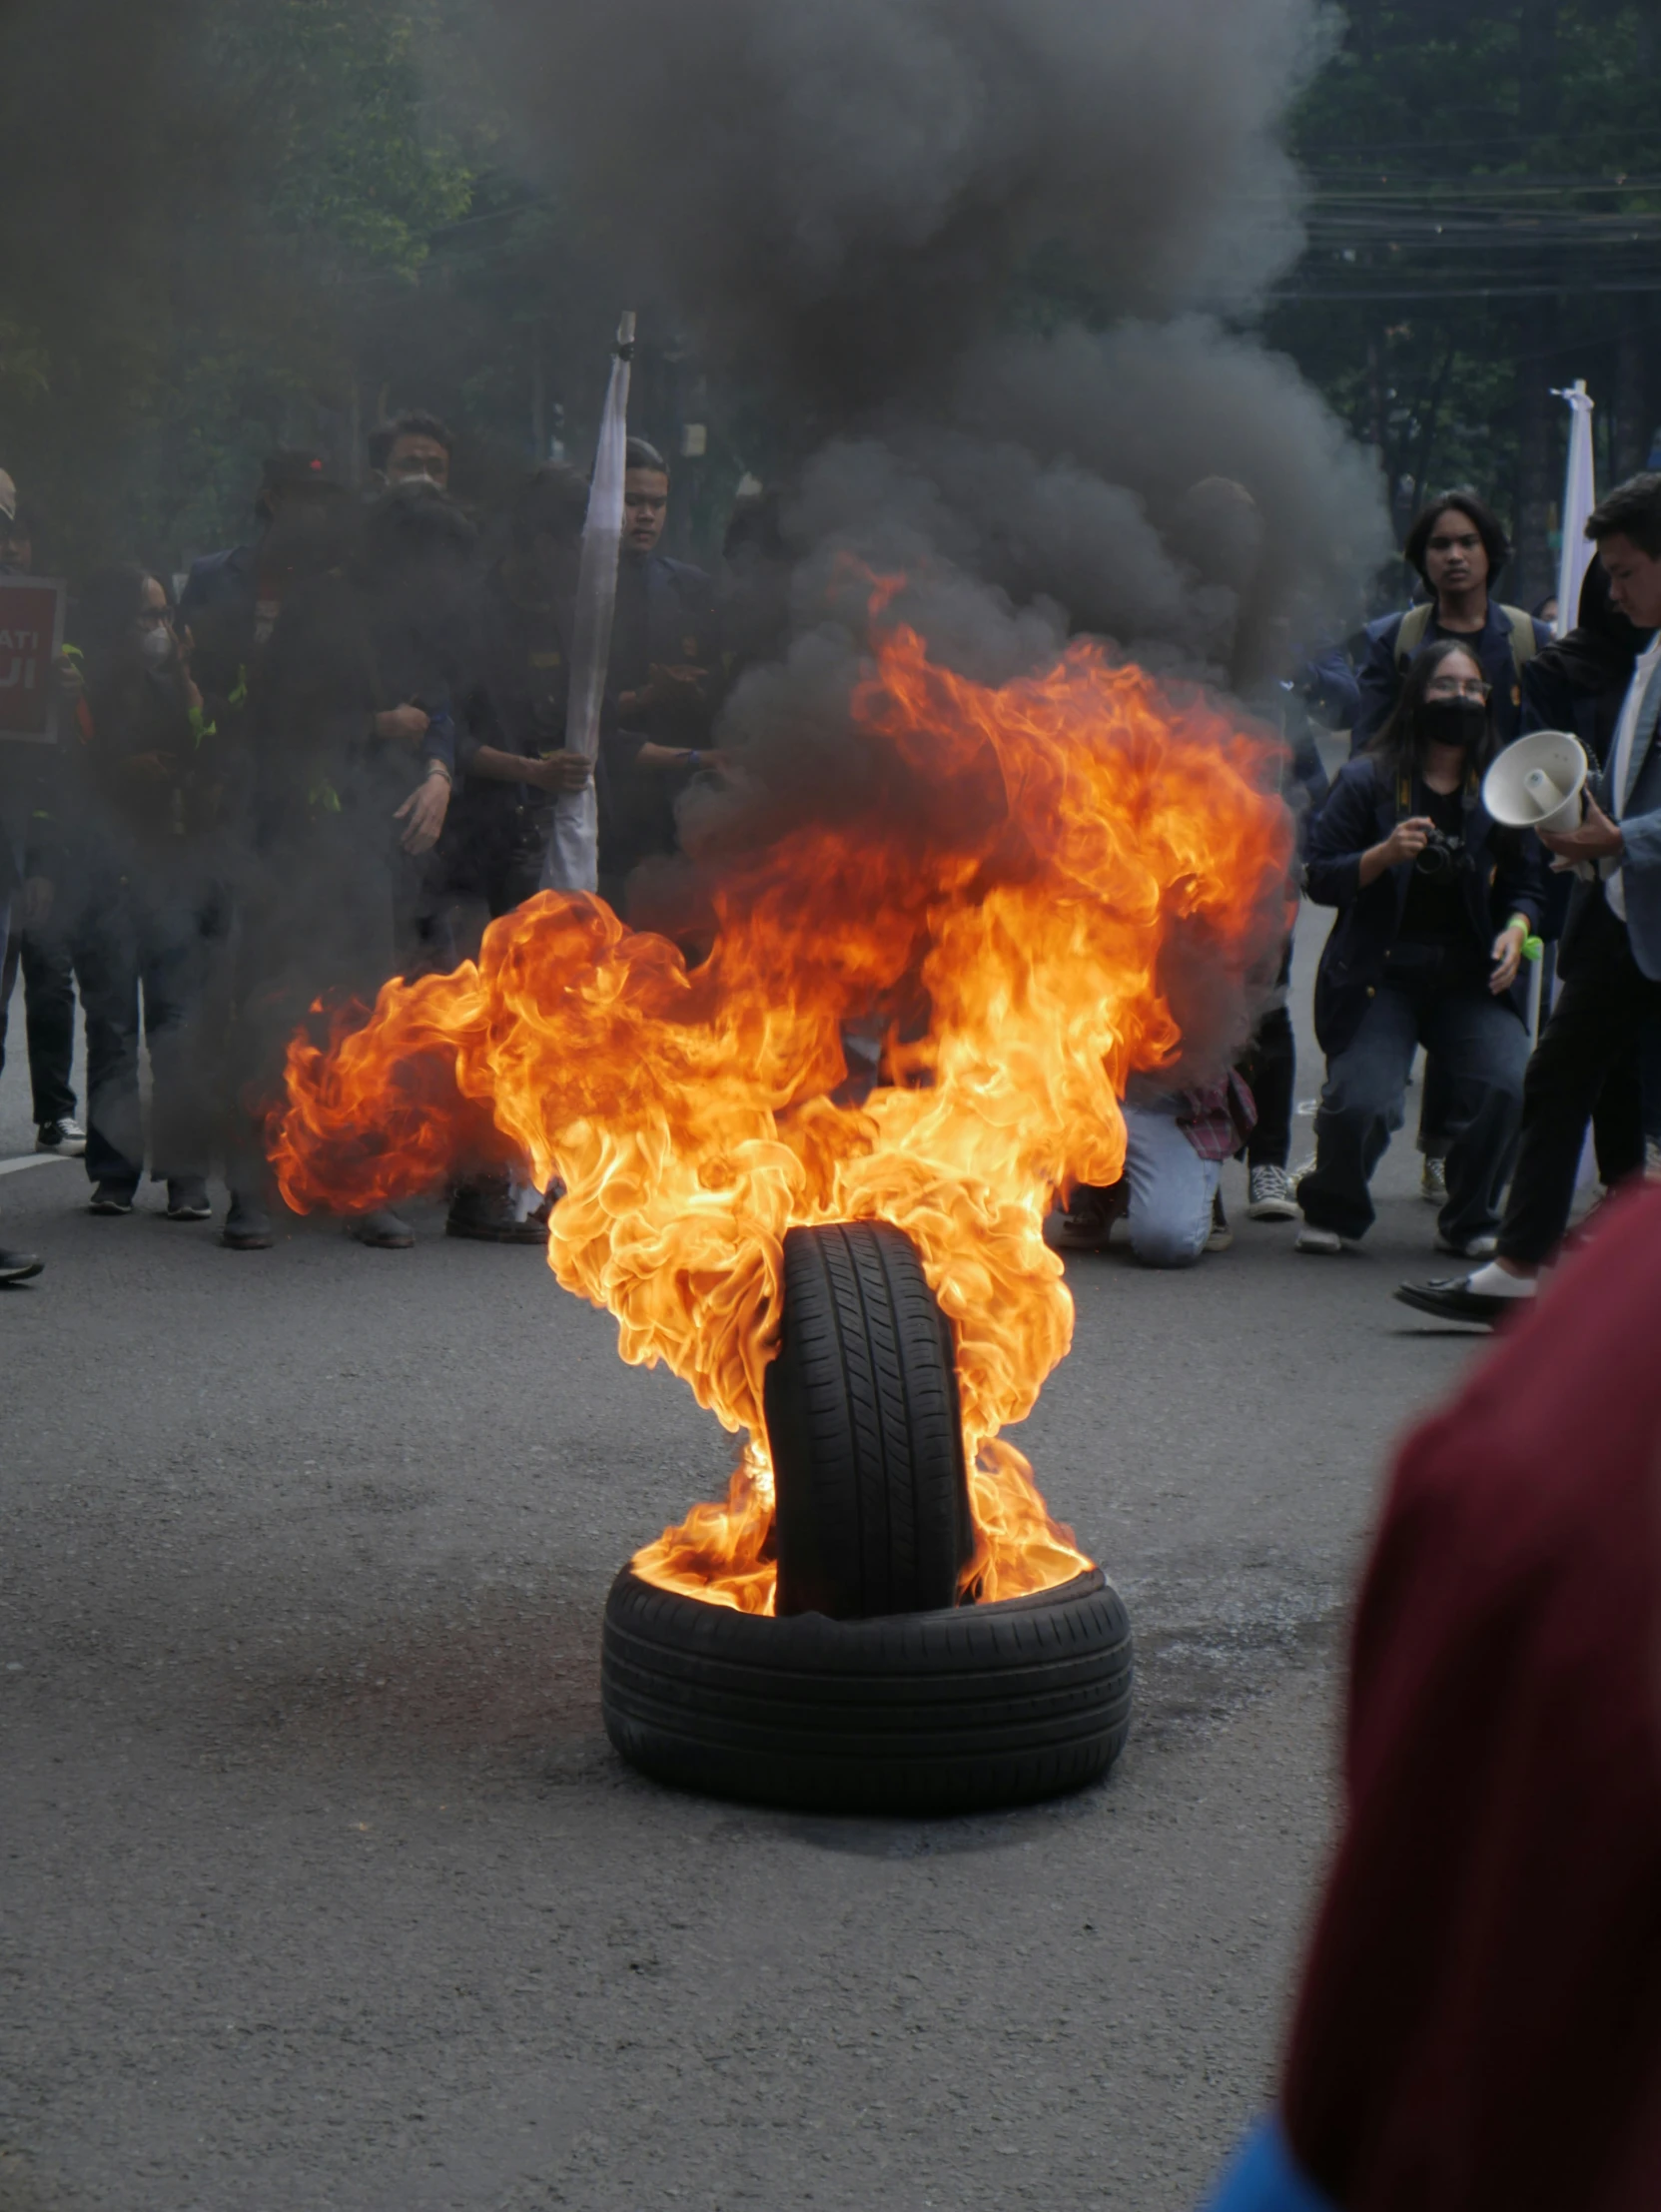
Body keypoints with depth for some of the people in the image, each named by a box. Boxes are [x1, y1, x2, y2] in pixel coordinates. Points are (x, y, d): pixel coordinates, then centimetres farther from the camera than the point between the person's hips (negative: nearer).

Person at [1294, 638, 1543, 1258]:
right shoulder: (1367, 780, 0)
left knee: (1506, 1086, -22)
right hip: (1378, 974, -2)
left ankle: (1469, 1220, 4)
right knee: (1361, 1101, -21)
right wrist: (1385, 853, -20)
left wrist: (1516, 929, -5)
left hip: (1472, 975, 3)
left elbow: (1524, 882, 15)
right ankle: (1330, 1212, 12)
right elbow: (1320, 878, -4)